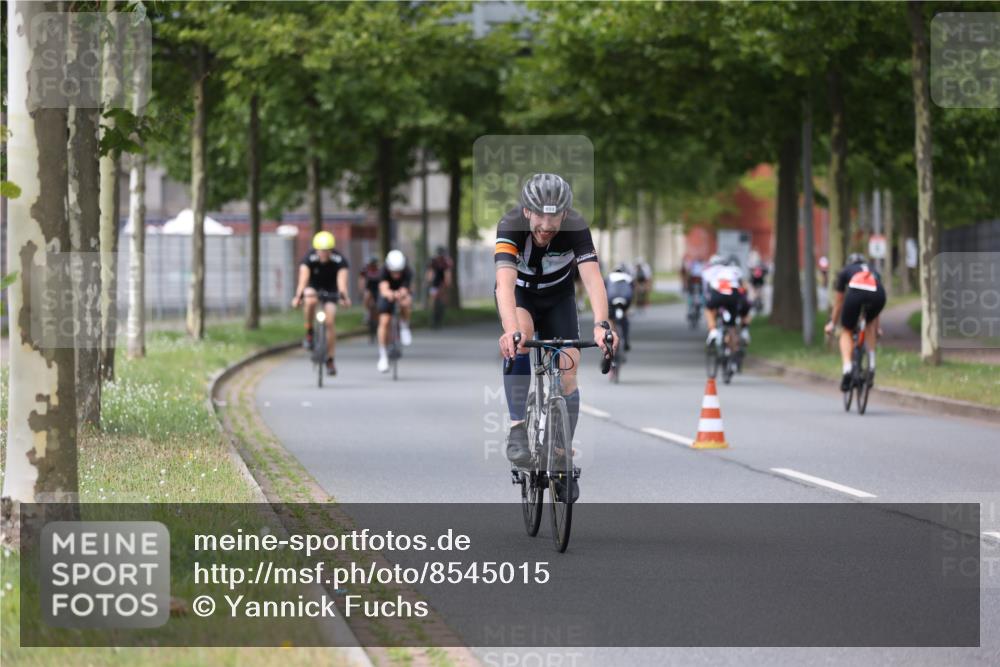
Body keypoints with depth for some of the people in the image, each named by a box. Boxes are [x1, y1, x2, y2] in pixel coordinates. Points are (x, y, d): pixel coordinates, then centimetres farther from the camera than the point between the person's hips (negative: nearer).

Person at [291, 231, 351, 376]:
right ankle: (309, 333, -15)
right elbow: (303, 278, -42)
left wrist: (344, 296, -62)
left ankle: (330, 360, 3)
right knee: (310, 300, -36)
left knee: (330, 322, -12)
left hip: (330, 291, 1)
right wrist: (298, 296, -59)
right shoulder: (309, 259, -29)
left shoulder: (340, 260, -28)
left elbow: (342, 280, -42)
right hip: (313, 287, -1)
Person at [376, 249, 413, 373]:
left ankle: (404, 328, -8)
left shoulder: (407, 273, -32)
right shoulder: (384, 271, -32)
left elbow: (404, 290, -45)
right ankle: (383, 356, -7)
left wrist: (401, 294, -69)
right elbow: (384, 288, -48)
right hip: (387, 296, 0)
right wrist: (388, 293, -72)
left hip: (402, 294, 0)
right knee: (384, 322, -17)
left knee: (405, 302, -37)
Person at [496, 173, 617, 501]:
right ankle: (518, 427, -25)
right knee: (519, 339, -33)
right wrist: (510, 330, -64)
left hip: (558, 298, 2)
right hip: (519, 293, -1)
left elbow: (592, 278, -42)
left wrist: (601, 324, -59)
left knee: (567, 374, -10)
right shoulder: (510, 226, -34)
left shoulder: (576, 228, -31)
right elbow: (505, 281, -47)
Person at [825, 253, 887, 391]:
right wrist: (876, 328, 61)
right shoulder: (873, 272, 42)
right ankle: (871, 365, 22)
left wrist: (832, 324, 56)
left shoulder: (845, 271, 36)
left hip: (855, 294, -2)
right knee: (869, 324, 33)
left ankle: (847, 369, -5)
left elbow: (838, 303, 42)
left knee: (846, 331, 17)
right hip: (878, 295, 2)